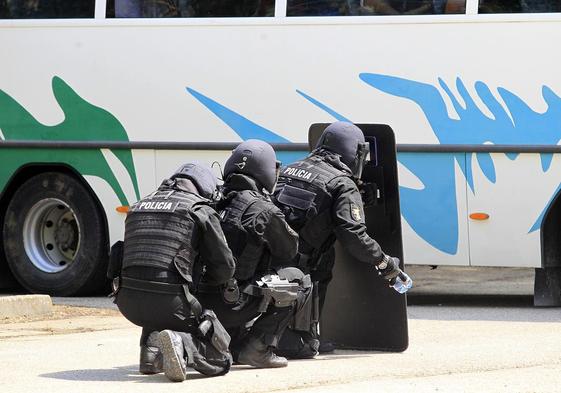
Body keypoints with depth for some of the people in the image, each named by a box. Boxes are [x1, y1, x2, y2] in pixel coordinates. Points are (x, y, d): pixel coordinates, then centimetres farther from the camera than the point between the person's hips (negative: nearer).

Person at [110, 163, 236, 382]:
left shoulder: (138, 208, 21)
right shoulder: (201, 211, 4)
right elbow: (225, 268, 7)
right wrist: (203, 277, 29)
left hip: (127, 304, 5)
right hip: (169, 302, -5)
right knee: (219, 360, 7)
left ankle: (151, 348, 13)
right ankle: (180, 343, -21)